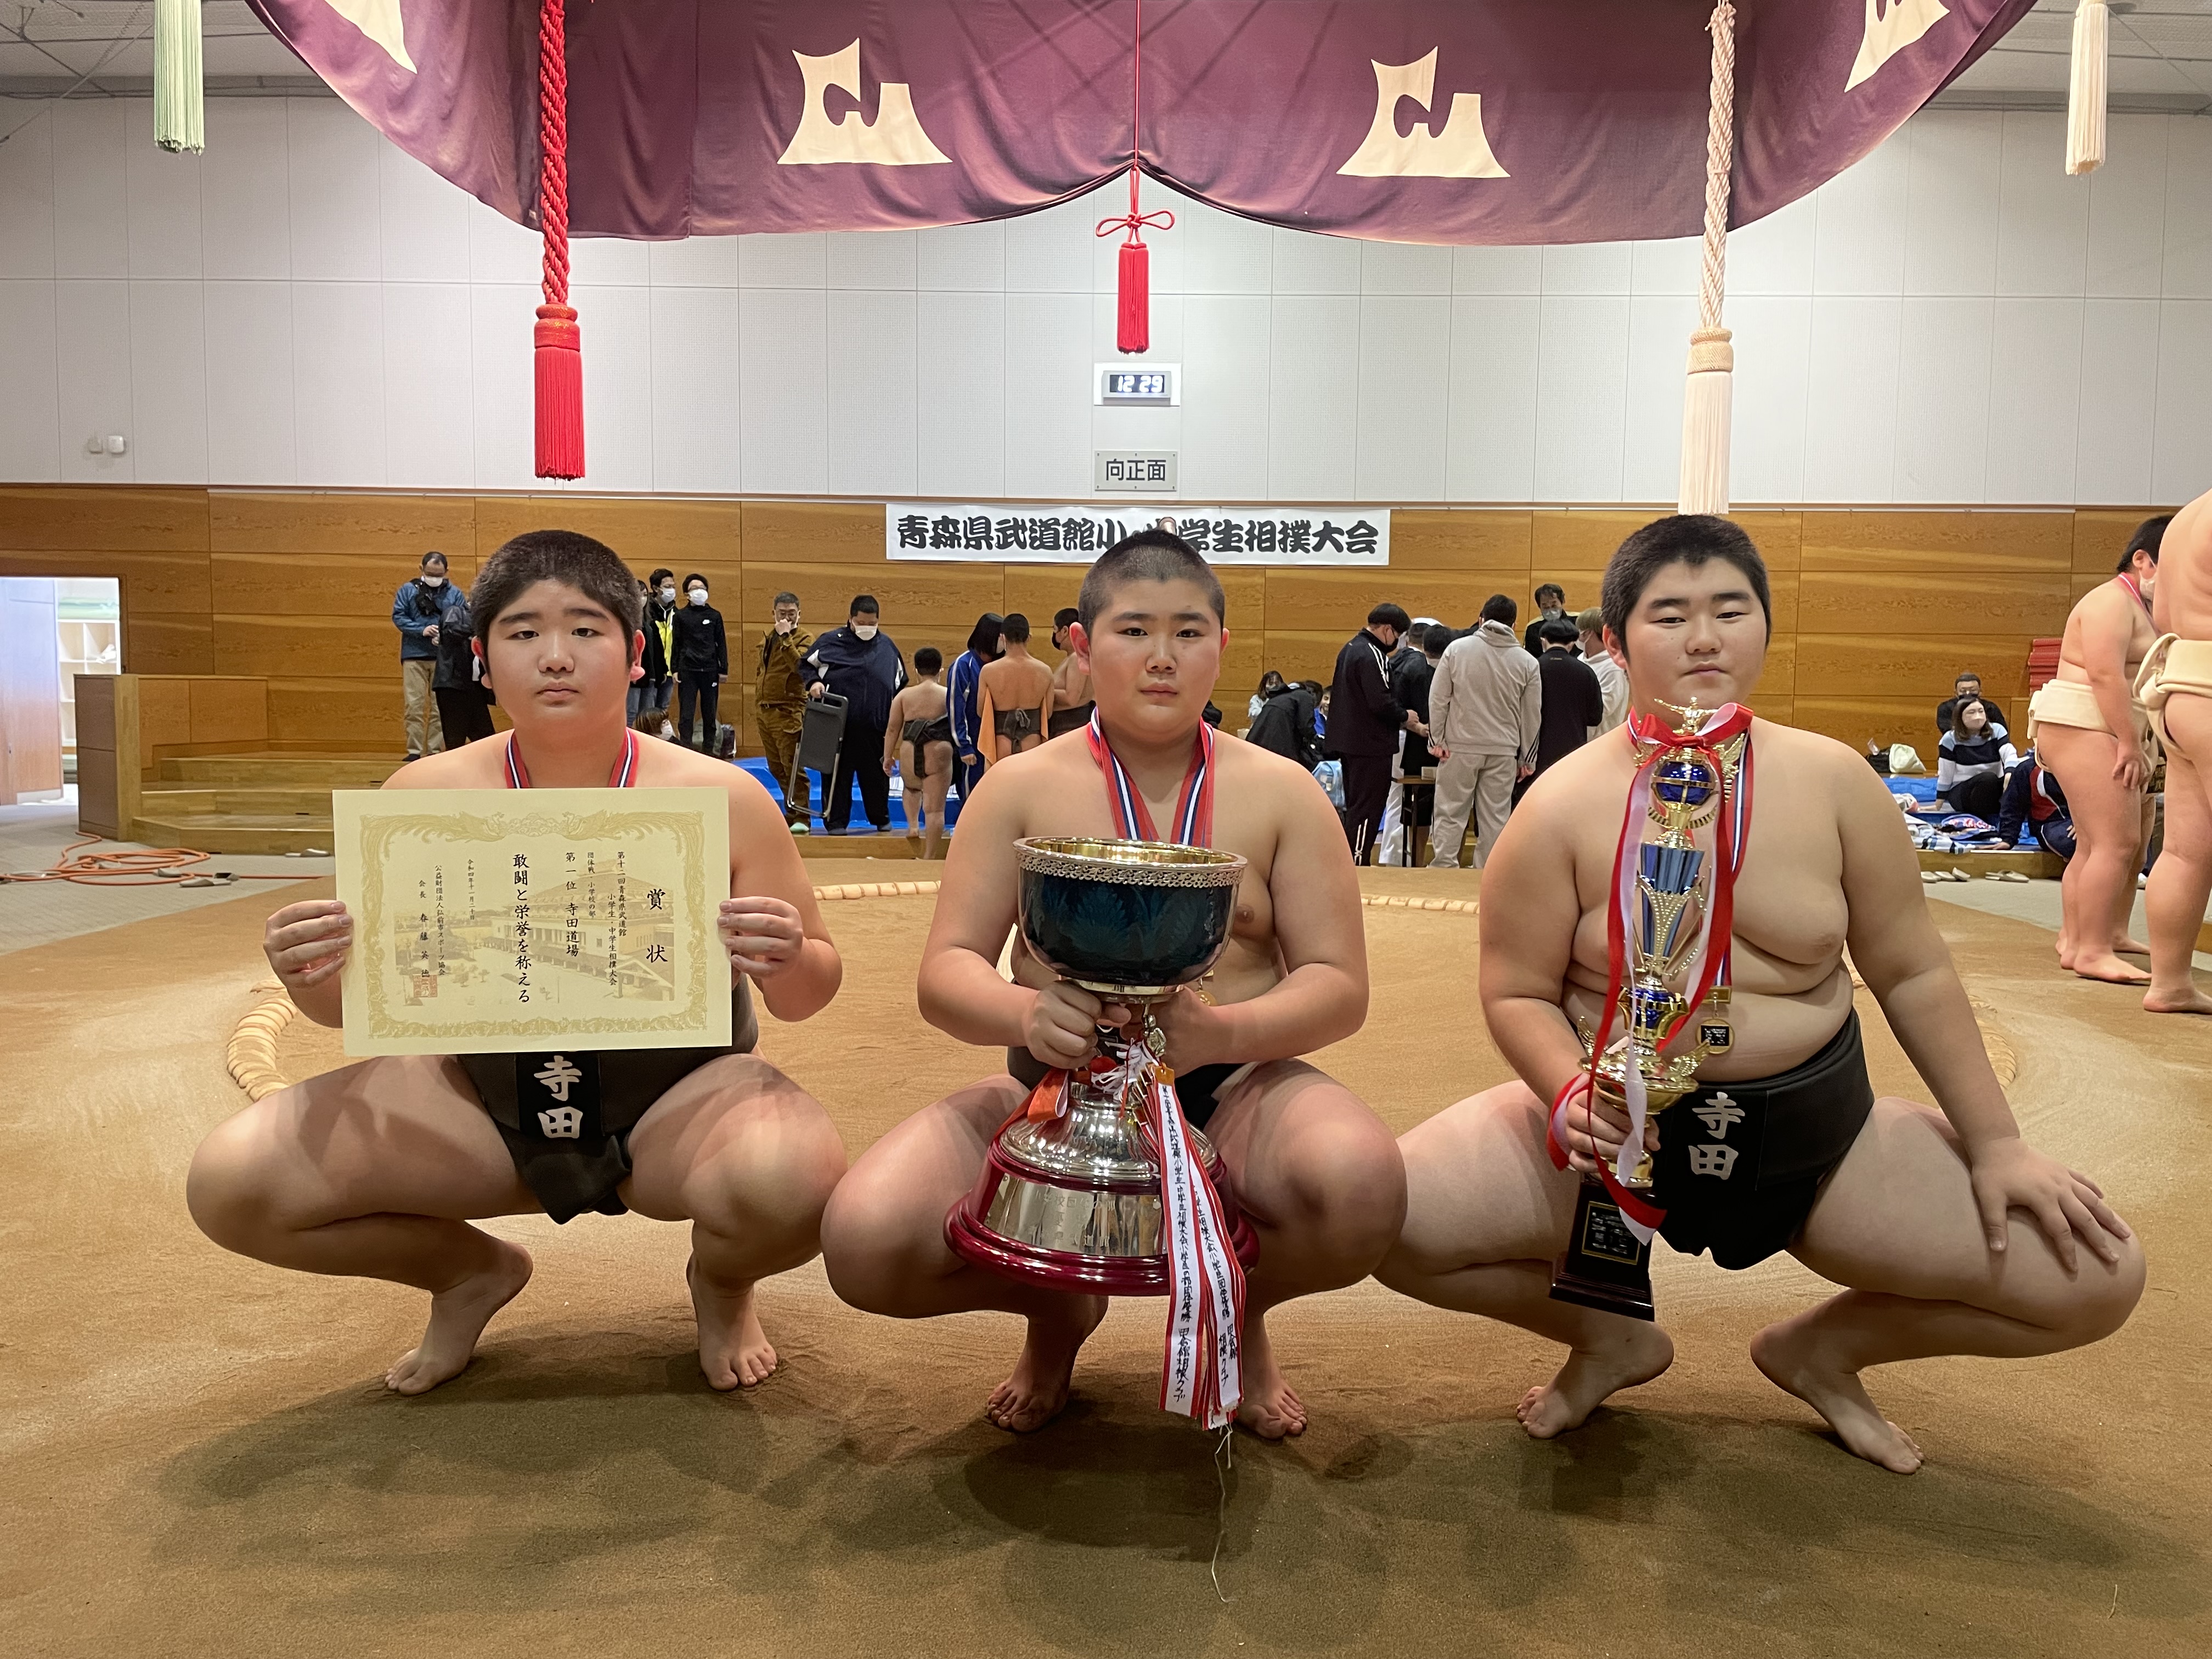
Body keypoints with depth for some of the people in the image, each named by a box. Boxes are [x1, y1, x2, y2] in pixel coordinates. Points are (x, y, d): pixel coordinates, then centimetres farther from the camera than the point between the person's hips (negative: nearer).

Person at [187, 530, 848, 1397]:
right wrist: (311, 978, -21)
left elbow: (811, 994, -3)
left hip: (680, 1097, -2)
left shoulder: (719, 798, -11)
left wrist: (785, 966, -27)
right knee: (229, 1183, -12)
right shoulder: (426, 797, -6)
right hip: (489, 1101, 3)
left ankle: (723, 1281, 7)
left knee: (791, 1180, -35)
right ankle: (471, 1270, 18)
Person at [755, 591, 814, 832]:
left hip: (788, 712, -8)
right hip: (764, 710, 8)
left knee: (791, 765, -11)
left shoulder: (804, 638, -6)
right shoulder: (767, 636, 17)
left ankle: (801, 818, -8)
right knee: (776, 767, 12)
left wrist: (786, 637, -24)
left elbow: (800, 665, -25)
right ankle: (791, 812, 22)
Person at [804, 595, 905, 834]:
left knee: (876, 774, 10)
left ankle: (881, 819, 25)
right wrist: (814, 682, -11)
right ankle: (836, 820, 10)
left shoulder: (887, 646, 9)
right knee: (838, 773, 2)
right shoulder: (831, 641, 0)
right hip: (839, 724, -2)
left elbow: (901, 683, 17)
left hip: (875, 725, 2)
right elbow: (807, 664, 10)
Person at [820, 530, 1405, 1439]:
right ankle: (1058, 1309, 13)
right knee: (866, 1240, -25)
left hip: (1233, 1087, 0)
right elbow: (944, 973, -3)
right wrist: (1025, 1014, -28)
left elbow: (1338, 986, -3)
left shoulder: (1279, 792, 4)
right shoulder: (1022, 788, 4)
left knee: (1361, 1184, -34)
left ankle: (1242, 1312, 7)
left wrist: (1219, 1032, -25)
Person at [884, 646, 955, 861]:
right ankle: (929, 857, -2)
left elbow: (892, 729, 5)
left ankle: (913, 825, 21)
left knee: (913, 789, 36)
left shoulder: (904, 695, 6)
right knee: (935, 809, 0)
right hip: (939, 754, -2)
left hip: (909, 755, 2)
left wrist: (888, 757, 14)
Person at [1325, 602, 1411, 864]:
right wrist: (1404, 716, -7)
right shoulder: (1371, 656, -18)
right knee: (1367, 811, -5)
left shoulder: (1351, 648, 15)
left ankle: (1349, 862, 22)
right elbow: (1381, 702, -25)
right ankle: (1357, 865, -3)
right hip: (1371, 745, -10)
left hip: (1349, 743, 10)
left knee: (1355, 807, 16)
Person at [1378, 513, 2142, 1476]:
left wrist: (1996, 1145, 4)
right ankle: (1610, 1339, 9)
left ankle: (1822, 1346, 18)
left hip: (1819, 1129, 2)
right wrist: (1571, 1090, -28)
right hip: (1620, 1129, -2)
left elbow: (1911, 974, 4)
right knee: (1390, 1217, -22)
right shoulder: (1566, 807, -11)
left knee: (2096, 1278, -9)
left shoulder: (1833, 782, -4)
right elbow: (1517, 995, -7)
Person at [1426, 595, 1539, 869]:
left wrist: (1437, 740, 2)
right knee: (1495, 819, 8)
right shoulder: (1527, 662, 2)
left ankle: (1442, 870, 4)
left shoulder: (1458, 649, -2)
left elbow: (1438, 698, -4)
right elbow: (1532, 716, 7)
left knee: (1450, 814, 5)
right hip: (1504, 751, 2)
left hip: (1460, 746, -1)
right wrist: (1527, 759, 14)